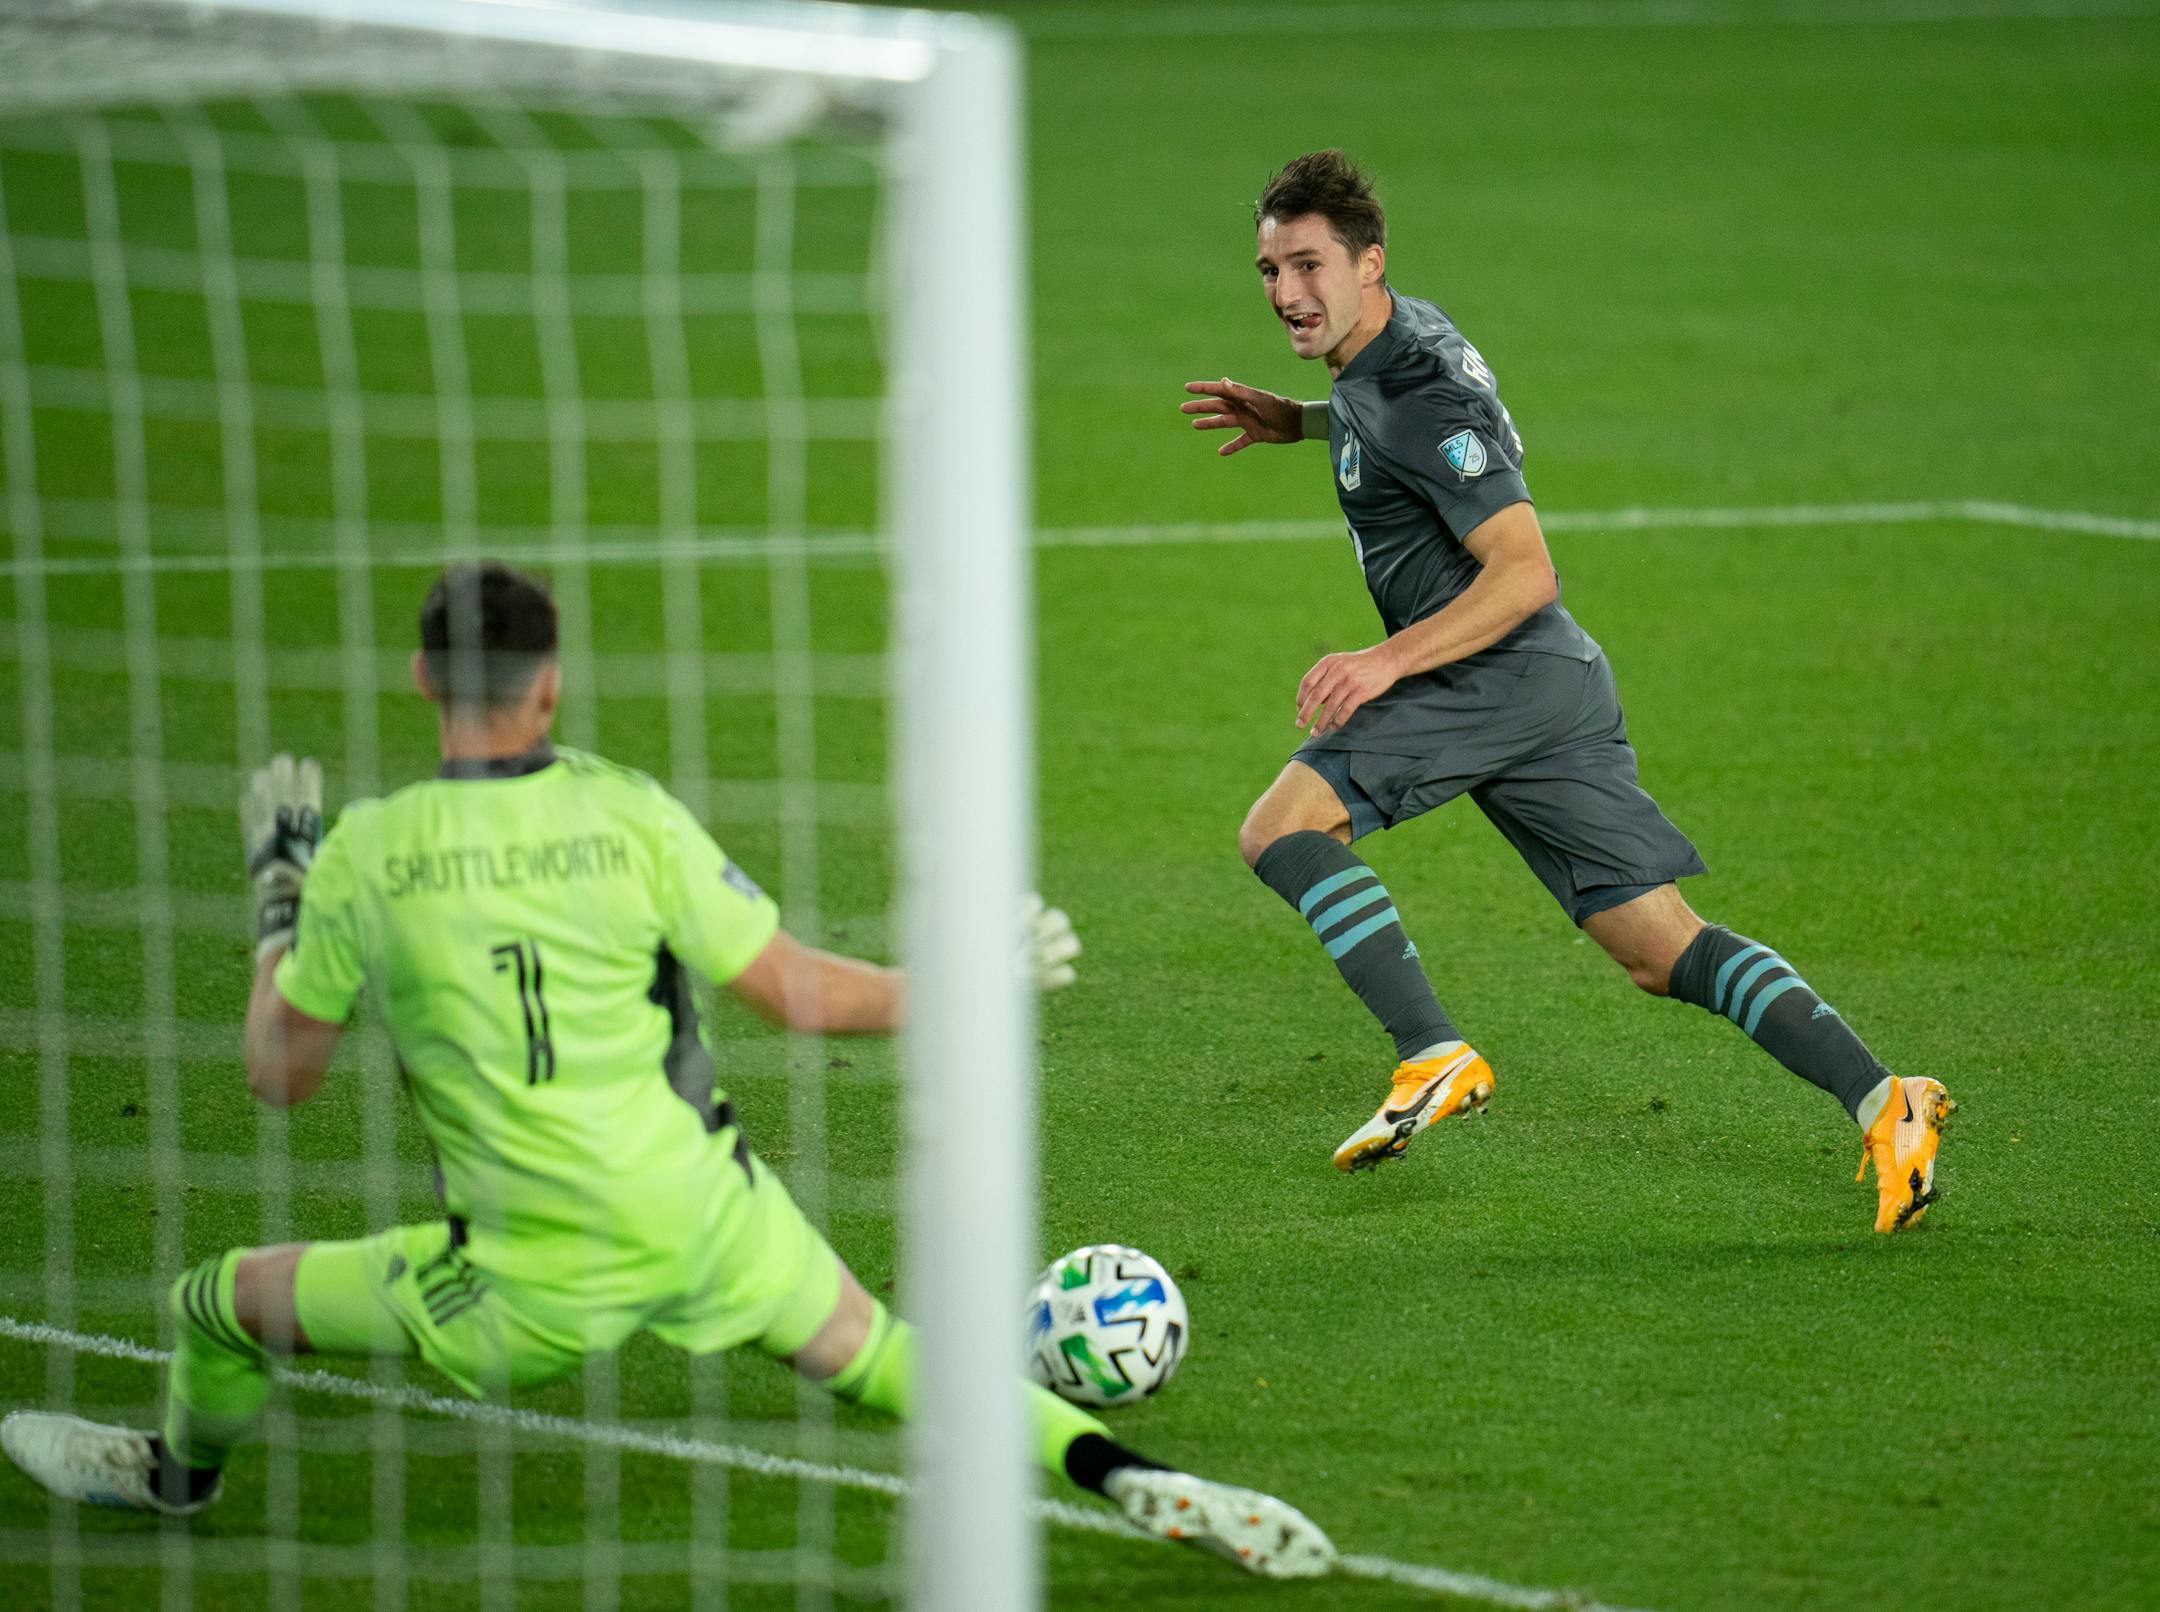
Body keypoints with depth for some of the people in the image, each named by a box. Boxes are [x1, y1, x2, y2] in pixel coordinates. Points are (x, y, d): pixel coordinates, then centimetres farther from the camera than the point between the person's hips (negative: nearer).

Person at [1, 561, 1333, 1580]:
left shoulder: (363, 856, -7)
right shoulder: (628, 814, -5)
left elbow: (282, 1075, 5)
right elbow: (801, 994, -2)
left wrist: (280, 895, 21)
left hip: (543, 1286, -2)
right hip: (709, 1224, 2)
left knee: (226, 1305, 19)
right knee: (884, 1357, 21)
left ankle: (180, 1475, 49)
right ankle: (1139, 1482, 4)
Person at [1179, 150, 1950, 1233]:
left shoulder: (1423, 400, -15)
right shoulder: (1399, 334, 15)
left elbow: (1525, 573, -21)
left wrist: (1387, 661, -26)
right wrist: (1294, 421, 29)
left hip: (1503, 675, -10)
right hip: (1563, 685, 10)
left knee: (1279, 828, -15)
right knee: (1661, 952, 5)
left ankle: (1434, 1058, -20)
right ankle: (1877, 1098, -6)